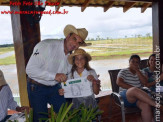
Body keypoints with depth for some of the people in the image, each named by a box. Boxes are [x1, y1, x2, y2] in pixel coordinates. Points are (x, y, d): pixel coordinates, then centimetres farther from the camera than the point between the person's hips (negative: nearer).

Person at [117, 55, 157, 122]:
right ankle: (156, 104, -35)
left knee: (146, 105, -32)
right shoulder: (123, 71, 6)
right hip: (126, 96, -3)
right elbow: (119, 82, -11)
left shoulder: (140, 72, 18)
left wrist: (137, 70, -5)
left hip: (138, 97, 4)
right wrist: (133, 88, -16)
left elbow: (145, 82, -1)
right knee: (135, 90, -39)